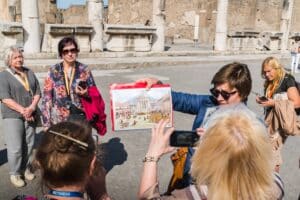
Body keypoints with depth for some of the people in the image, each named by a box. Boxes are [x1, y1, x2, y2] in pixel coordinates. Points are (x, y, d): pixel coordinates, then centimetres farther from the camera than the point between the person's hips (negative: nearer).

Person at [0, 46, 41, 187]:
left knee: (29, 145, 10)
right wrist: (22, 110, -17)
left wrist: (31, 108, -9)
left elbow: (37, 92, 7)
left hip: (31, 115, 4)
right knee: (15, 147, -2)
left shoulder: (29, 73, 11)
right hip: (13, 116, -4)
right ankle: (15, 173, 13)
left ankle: (26, 168, 26)